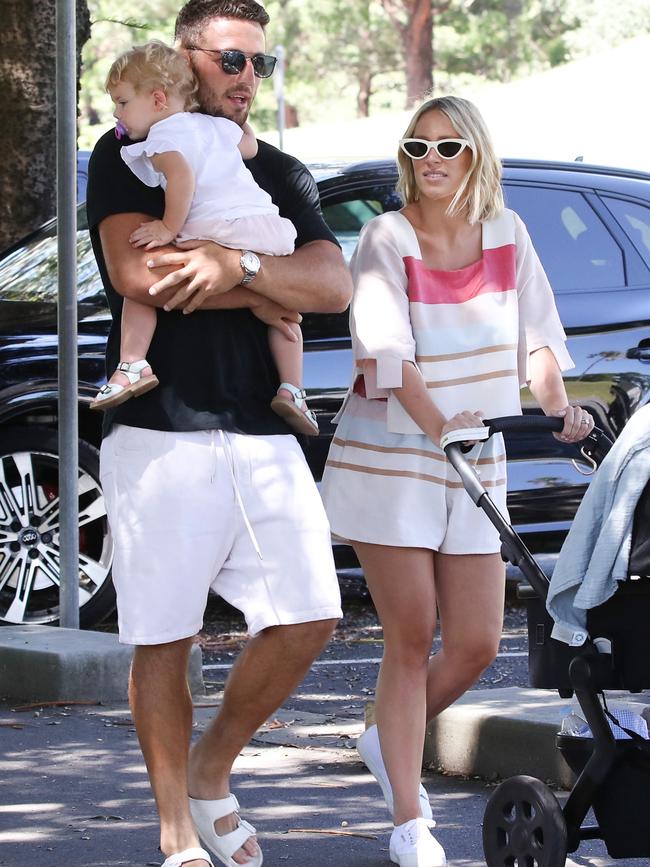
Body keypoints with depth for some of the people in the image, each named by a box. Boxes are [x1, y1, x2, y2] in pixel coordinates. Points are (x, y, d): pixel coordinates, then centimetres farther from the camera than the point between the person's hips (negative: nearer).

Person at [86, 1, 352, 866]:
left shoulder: (279, 173, 18)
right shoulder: (129, 156, 3)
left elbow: (334, 285, 3)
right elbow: (136, 273, -13)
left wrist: (239, 264, -15)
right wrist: (260, 300, -5)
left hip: (263, 431, 5)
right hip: (161, 430, -5)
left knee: (309, 618, -1)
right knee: (163, 640, -1)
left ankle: (211, 771, 19)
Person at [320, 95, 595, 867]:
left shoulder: (506, 236, 5)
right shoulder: (387, 238, -9)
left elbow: (535, 333, 2)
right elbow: (384, 344, -21)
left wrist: (558, 409, -18)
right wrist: (434, 423, -37)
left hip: (475, 463, 5)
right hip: (388, 456, -5)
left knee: (477, 643, 2)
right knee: (411, 637, -6)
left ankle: (389, 741, 31)